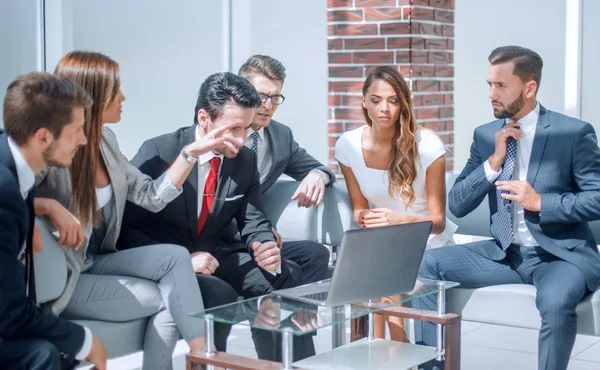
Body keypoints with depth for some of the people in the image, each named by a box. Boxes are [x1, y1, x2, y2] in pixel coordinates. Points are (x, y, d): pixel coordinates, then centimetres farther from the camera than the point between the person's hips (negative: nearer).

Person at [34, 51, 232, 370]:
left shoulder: (105, 141, 5)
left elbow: (152, 197, 5)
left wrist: (192, 152, -1)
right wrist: (50, 206, -38)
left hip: (96, 263, 7)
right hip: (59, 282, -6)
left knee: (174, 256, -16)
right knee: (165, 298, -14)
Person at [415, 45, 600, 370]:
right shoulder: (485, 135, 5)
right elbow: (456, 205, 2)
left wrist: (540, 202, -21)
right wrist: (493, 162, -12)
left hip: (562, 254, -5)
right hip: (505, 253, 5)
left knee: (555, 301, -37)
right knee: (428, 264, -10)